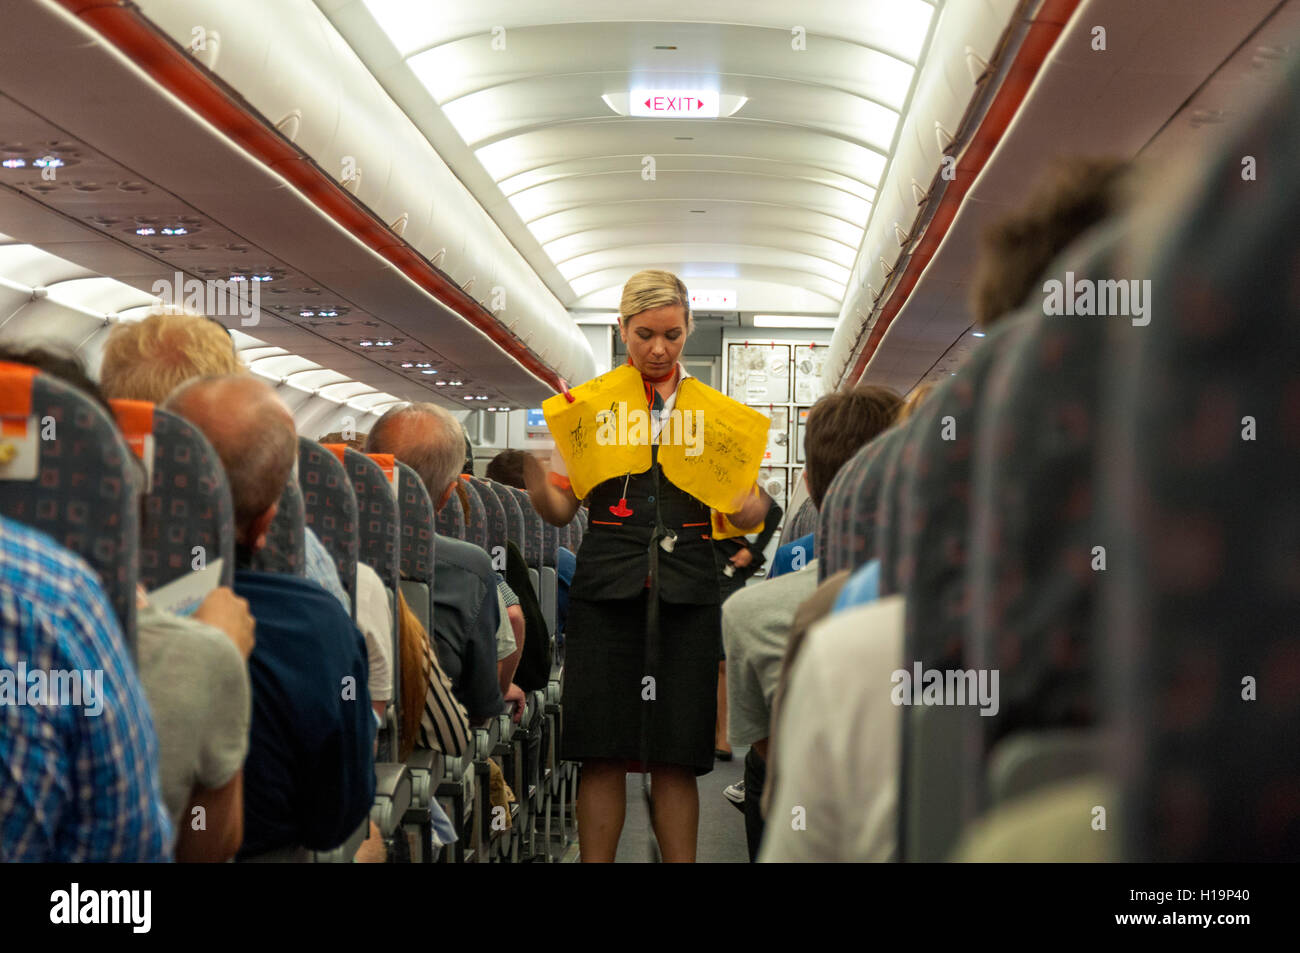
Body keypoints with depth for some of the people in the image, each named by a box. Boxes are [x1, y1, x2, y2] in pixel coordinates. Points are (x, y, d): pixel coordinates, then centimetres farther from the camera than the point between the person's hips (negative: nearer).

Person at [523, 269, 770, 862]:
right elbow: (559, 510, 8)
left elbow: (746, 516, 12)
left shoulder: (717, 410, 12)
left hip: (688, 592, 1)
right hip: (607, 589, -1)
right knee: (603, 752, 0)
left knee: (677, 757, 2)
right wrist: (530, 460, -10)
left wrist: (750, 502, -10)